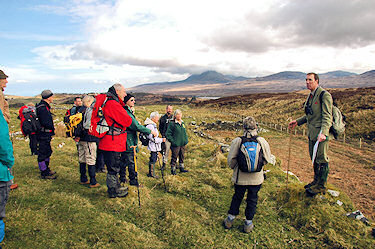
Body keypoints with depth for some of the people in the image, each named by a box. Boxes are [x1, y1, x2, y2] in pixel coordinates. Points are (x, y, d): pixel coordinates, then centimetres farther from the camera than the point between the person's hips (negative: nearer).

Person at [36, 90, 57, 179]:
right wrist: (53, 127, -10)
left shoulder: (45, 106, 13)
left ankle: (46, 169, 33)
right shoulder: (43, 108, -20)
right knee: (42, 154, -1)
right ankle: (44, 174, 7)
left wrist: (51, 126, 9)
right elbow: (45, 123, -25)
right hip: (43, 134, -11)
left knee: (48, 152, 20)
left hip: (46, 135, 11)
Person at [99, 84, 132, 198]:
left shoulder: (109, 103, 16)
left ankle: (116, 186, 35)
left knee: (114, 167, 21)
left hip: (114, 143, 11)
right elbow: (127, 121, -21)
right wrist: (127, 116, -1)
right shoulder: (113, 104, -20)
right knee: (113, 168, 3)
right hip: (113, 143, -11)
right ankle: (114, 191, 16)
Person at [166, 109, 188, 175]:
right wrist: (172, 141, -15)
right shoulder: (172, 123, -12)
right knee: (174, 157, 4)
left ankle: (181, 168, 31)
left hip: (183, 144, 7)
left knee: (182, 156, 17)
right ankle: (173, 169, 18)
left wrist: (186, 140, 13)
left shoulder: (182, 123, 9)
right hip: (176, 144, -6)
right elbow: (168, 134, -12)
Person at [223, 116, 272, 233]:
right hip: (256, 178, 0)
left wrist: (234, 167, 11)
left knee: (237, 197, 18)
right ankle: (248, 223, 26)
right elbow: (267, 159, -1)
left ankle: (230, 219, 29)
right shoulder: (262, 141, -11)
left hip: (240, 177, 0)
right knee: (252, 199, 16)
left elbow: (231, 159, -8)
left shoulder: (237, 141, -14)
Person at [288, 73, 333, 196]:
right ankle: (316, 181, 34)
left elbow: (327, 116, -21)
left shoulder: (324, 95, -14)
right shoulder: (311, 95, 13)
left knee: (321, 160, 2)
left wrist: (323, 133, -32)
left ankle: (321, 186, 15)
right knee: (314, 158, 18)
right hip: (312, 133, 9)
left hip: (320, 133, -9)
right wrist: (298, 122, 16)